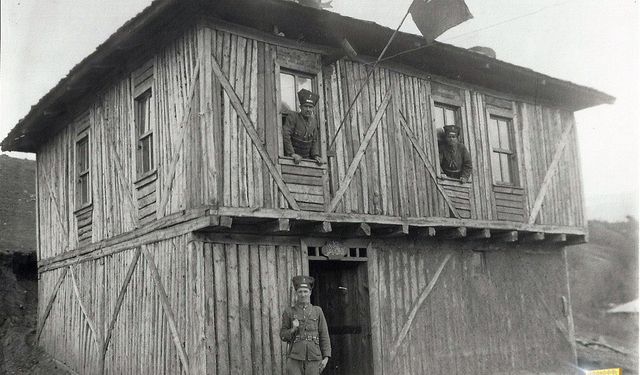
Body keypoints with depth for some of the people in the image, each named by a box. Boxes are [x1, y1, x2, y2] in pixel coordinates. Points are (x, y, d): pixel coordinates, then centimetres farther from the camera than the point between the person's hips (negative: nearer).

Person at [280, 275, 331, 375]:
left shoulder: (317, 311, 6)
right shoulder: (289, 312, 4)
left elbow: (324, 336, 6)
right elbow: (283, 336, 8)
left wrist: (326, 358, -3)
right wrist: (293, 329, -13)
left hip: (313, 358, 1)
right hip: (295, 358, -1)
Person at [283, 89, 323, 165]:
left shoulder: (312, 122, 12)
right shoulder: (293, 117, -6)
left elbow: (315, 141, 18)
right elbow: (285, 135, -15)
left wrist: (316, 155, 0)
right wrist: (292, 154, -22)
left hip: (307, 158, 5)